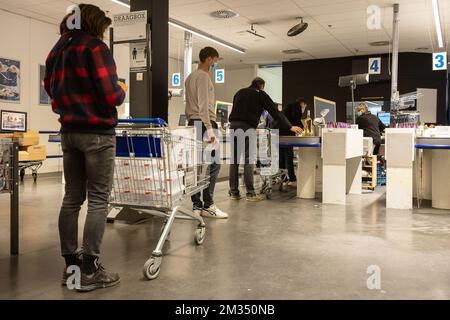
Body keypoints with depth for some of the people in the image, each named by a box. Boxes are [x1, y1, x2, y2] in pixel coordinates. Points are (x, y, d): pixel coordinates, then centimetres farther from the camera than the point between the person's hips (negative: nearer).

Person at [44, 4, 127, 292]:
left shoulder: (56, 51, 15)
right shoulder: (96, 47, -8)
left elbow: (51, 88, 21)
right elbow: (111, 95, -17)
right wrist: (122, 91, 3)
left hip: (69, 132, 8)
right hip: (98, 132, -7)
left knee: (72, 198, 9)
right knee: (98, 200, -4)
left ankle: (71, 265, 15)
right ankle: (90, 271, -2)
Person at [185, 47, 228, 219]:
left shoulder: (190, 77, 23)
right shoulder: (203, 76, -7)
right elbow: (203, 105, -16)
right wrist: (209, 129, -20)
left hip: (192, 122, 10)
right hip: (204, 122, -10)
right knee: (213, 164, -8)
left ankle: (197, 205, 8)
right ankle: (208, 205, -8)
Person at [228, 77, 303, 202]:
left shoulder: (240, 92, 23)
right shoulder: (260, 94, 8)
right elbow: (275, 112, 5)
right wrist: (289, 127, 7)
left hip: (233, 125, 5)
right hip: (247, 127, -5)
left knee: (234, 160, 6)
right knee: (248, 161, -4)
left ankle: (233, 192, 8)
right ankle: (250, 193, -4)